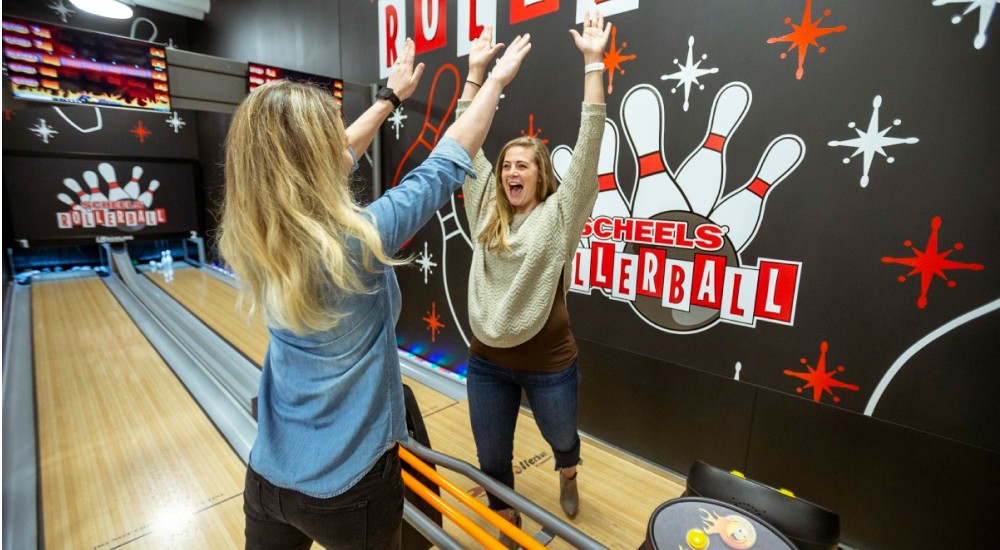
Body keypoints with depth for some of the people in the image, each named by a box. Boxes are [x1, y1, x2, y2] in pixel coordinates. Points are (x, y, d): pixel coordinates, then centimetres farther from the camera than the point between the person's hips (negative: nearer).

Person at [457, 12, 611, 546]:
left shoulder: (560, 213, -9)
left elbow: (589, 142, -15)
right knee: (492, 460, 17)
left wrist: (593, 63, -17)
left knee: (561, 437, 26)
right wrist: (477, 70, 1)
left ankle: (567, 475, 63)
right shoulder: (486, 209, 1)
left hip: (548, 363, -2)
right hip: (487, 361, 3)